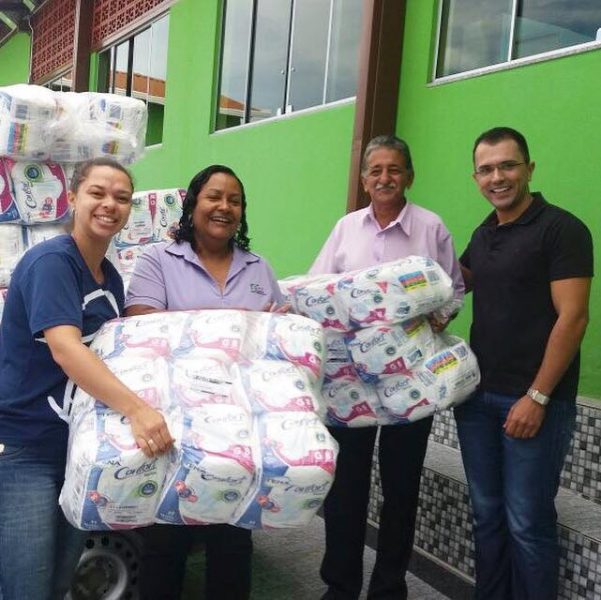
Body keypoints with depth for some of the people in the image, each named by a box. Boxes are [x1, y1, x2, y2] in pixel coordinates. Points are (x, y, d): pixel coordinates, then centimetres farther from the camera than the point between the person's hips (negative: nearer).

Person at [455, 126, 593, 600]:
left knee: (527, 523, 0)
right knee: (487, 515, 14)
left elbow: (572, 317, -14)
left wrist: (537, 397, -17)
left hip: (533, 401, -6)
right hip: (477, 396, 7)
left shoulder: (561, 229, -9)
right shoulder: (483, 235, 12)